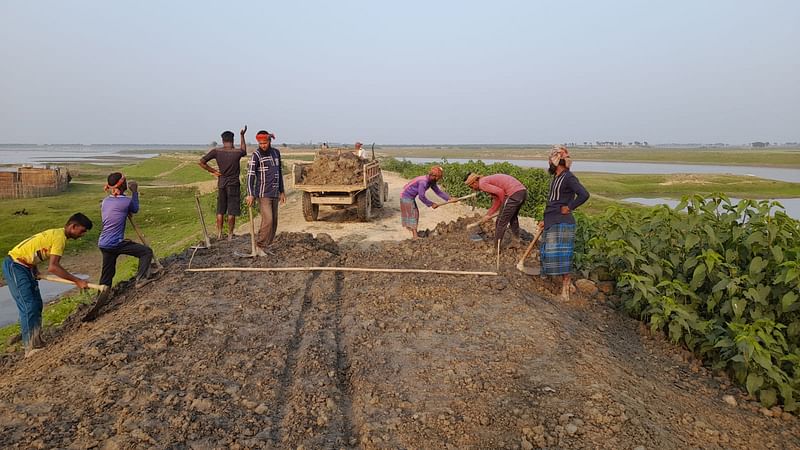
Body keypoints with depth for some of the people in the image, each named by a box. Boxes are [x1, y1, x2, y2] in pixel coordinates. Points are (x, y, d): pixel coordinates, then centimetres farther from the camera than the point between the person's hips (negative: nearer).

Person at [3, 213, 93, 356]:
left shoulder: (57, 233, 9)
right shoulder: (60, 237, -22)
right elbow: (52, 267, -29)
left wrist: (34, 270, 5)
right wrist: (77, 281, -28)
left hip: (24, 266, 10)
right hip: (15, 266, -10)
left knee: (36, 305, 10)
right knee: (29, 307, -11)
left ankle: (36, 343, 17)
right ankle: (31, 349, -7)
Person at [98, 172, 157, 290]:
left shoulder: (105, 201, 9)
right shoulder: (126, 201, -12)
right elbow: (135, 209, 10)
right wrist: (134, 191, 16)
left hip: (103, 244, 8)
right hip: (116, 244, -8)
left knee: (107, 273, 15)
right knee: (147, 251, -1)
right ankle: (141, 279, -9)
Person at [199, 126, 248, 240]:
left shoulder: (216, 151, -5)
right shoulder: (237, 152, -10)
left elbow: (201, 162, -6)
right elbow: (244, 151, 15)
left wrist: (213, 171, 3)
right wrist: (242, 136, 20)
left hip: (221, 183, 3)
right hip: (233, 184, -3)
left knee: (220, 211, 14)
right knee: (232, 212, 2)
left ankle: (219, 234, 17)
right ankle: (230, 235, 6)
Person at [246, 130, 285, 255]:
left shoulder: (276, 152, 9)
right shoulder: (256, 155, -9)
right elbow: (250, 174, -15)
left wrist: (282, 191, 16)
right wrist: (250, 194, -23)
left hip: (274, 194, 6)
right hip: (263, 194, -6)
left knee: (274, 222, 7)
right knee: (267, 220, -14)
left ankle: (265, 247, 16)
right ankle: (260, 246, 0)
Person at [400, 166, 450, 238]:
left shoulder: (432, 182, -1)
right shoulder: (423, 182, -29)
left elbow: (439, 191, 3)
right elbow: (421, 197, -28)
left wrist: (449, 199, -7)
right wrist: (431, 204, -19)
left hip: (411, 197, 10)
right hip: (406, 197, -10)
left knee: (415, 214, 11)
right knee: (412, 215, -8)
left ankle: (414, 234, 17)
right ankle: (415, 236, -7)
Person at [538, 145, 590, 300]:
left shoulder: (568, 178, -15)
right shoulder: (555, 177, 14)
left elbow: (584, 195, -27)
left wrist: (569, 207, -17)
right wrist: (545, 220, 21)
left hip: (562, 223, -9)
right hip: (551, 223, 9)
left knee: (561, 255, -6)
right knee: (547, 251, 15)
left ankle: (565, 289, 2)